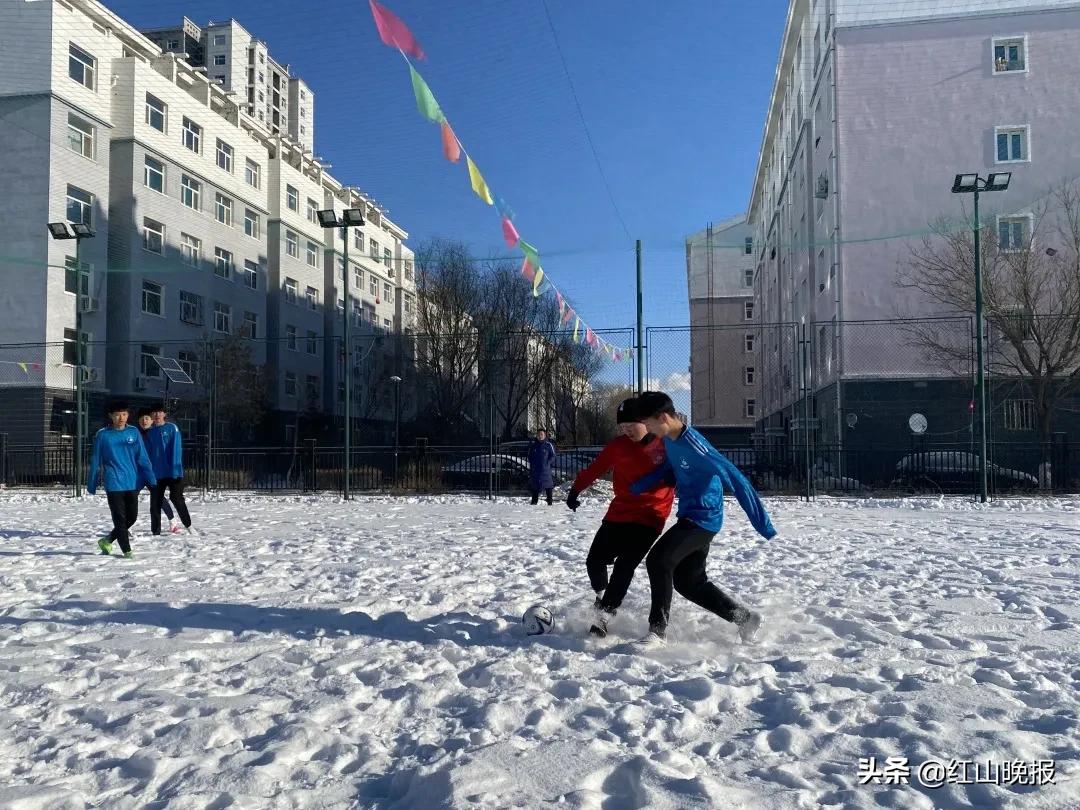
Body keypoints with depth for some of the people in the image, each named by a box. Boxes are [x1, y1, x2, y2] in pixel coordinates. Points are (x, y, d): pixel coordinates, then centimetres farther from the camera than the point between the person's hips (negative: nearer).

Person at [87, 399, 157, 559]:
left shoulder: (133, 432, 4)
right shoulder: (102, 435, -1)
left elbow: (142, 457, 2)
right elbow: (95, 461, 5)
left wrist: (151, 478, -5)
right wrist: (91, 485, 7)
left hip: (133, 483, 3)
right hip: (114, 484, -3)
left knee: (132, 517, 9)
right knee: (120, 518, -3)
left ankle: (107, 541, 29)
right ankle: (127, 550, 6)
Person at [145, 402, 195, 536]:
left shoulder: (172, 428, -2)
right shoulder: (150, 433, 10)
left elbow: (176, 449, -8)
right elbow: (148, 454, 13)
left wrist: (174, 469, -15)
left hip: (173, 473, -4)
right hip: (157, 474, 4)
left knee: (177, 499, -3)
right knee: (155, 503, 5)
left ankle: (188, 525, 12)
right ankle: (156, 531, 13)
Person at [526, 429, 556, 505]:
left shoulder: (548, 445, -2)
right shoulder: (533, 445, 7)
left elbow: (553, 456, 3)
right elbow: (530, 456, 17)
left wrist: (548, 463, -9)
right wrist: (531, 463, 5)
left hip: (545, 469, -3)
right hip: (535, 469, 3)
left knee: (548, 486, -2)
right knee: (535, 485, 8)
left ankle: (549, 501, 6)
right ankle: (535, 501, 17)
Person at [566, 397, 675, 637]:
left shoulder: (666, 444, -7)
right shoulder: (618, 445, 0)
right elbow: (595, 469, 2)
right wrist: (576, 489, -5)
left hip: (650, 517, -4)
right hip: (619, 513, 4)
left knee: (625, 565, -14)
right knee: (595, 560, 3)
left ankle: (604, 616, -5)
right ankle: (602, 593, 35)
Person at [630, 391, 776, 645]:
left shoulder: (694, 445, -25)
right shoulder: (670, 440, 3)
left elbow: (734, 478, -24)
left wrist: (761, 522, -23)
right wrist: (636, 487, 7)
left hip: (703, 518, -10)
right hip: (690, 517, 10)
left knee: (658, 560, -18)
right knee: (689, 580, 14)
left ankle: (657, 631, -11)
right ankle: (745, 617, 26)